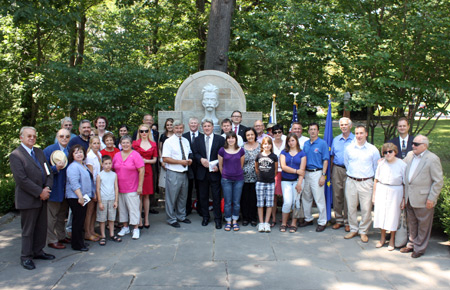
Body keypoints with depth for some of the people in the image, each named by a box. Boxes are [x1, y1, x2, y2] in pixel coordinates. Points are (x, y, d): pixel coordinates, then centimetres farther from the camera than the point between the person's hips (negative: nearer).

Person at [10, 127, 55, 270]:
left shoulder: (39, 152, 12)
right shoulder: (15, 155, -11)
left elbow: (48, 172, 11)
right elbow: (22, 179, -18)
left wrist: (47, 187, -7)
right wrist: (40, 192, -17)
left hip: (42, 197, 7)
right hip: (28, 200, -7)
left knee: (42, 227, 13)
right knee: (28, 230, 3)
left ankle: (38, 251, 28)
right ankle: (26, 257, 15)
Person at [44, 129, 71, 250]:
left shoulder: (70, 151, 10)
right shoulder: (49, 150, -10)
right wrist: (56, 168, -27)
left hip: (66, 189, 7)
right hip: (54, 189, -6)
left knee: (62, 215, 18)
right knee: (52, 216, 2)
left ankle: (61, 236, 30)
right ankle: (52, 240, 12)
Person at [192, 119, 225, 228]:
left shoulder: (220, 139, 1)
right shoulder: (198, 139, 9)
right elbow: (195, 153, 5)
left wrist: (218, 166, -13)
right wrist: (201, 159, -14)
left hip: (215, 172, -3)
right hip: (202, 172, 3)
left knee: (216, 196, 1)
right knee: (203, 196, 10)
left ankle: (218, 219, 10)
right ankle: (205, 217, 23)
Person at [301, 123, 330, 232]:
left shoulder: (322, 143, -5)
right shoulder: (306, 144, 11)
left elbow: (325, 160, -7)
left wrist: (323, 175, -14)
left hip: (317, 173, -6)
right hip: (306, 173, 6)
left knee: (319, 199, -3)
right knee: (305, 198, 12)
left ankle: (322, 222, 6)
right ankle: (308, 219, 26)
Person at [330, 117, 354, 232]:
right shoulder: (336, 140, 13)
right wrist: (330, 170, 12)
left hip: (349, 170, -4)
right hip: (337, 169, 4)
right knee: (337, 195, 6)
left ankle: (347, 222, 8)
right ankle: (339, 220, 16)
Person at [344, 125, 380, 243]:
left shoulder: (373, 149, -1)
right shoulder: (349, 148, 4)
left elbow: (377, 167, 9)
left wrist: (375, 178, 13)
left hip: (366, 182, -2)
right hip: (351, 182, 2)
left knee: (366, 209, -1)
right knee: (351, 207, 7)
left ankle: (363, 232, 13)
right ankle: (353, 229, 21)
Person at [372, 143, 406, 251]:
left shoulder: (402, 165, -7)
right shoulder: (381, 163, 1)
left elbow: (405, 183, -5)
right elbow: (376, 180, 7)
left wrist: (404, 199, -7)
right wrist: (374, 194, 5)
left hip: (395, 192, -3)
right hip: (381, 191, 3)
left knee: (393, 215, 4)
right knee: (381, 213, 8)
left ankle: (392, 240, 22)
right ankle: (383, 238, 27)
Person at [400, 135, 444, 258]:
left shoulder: (433, 159, -13)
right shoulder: (410, 155, 6)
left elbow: (438, 181, -12)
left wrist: (431, 198, -13)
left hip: (423, 200, -6)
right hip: (409, 198, 6)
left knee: (423, 225, 8)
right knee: (412, 223, 18)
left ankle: (419, 248, 21)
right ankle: (411, 244, 32)